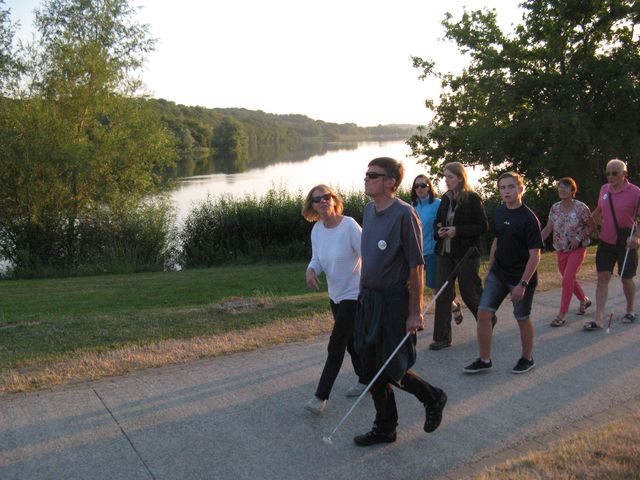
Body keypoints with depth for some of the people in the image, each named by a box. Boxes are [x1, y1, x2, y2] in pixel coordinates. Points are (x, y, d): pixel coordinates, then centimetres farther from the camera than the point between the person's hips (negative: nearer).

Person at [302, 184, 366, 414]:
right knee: (350, 341, 19)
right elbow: (317, 258, 7)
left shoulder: (349, 226, -21)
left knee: (336, 345, -6)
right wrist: (311, 270, -16)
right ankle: (365, 379, 39)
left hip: (354, 294, -7)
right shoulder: (317, 229, -1)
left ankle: (321, 397, 1)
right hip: (335, 294, 7)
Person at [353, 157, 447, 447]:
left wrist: (416, 312, -16)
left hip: (395, 302, -8)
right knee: (372, 367, 13)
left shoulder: (404, 214, -18)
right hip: (368, 298, 8)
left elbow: (416, 267, -17)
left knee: (392, 371, 0)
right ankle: (385, 428, 30)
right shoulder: (369, 210, 7)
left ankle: (433, 399, 30)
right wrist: (363, 294, 16)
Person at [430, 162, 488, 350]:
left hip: (467, 253, -5)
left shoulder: (472, 199, -9)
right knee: (443, 294, 3)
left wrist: (457, 231, -19)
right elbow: (438, 221, 21)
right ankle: (442, 337, 8)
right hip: (445, 252, 6)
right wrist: (439, 231, -2)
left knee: (469, 293, 6)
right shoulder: (446, 199, 9)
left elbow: (483, 227, -11)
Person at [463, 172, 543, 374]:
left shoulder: (529, 218, -16)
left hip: (520, 277, -5)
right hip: (498, 274, 6)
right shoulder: (499, 213, 3)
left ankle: (527, 358, 32)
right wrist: (489, 270, 16)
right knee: (483, 313, -1)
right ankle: (484, 360, 11)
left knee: (522, 319, 10)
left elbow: (535, 255, -17)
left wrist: (522, 284, -20)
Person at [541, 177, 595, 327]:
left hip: (577, 249, -5)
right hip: (560, 250, 5)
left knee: (567, 279, -13)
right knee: (569, 279, 17)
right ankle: (584, 300, 43)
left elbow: (590, 227, -3)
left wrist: (579, 237, -18)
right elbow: (548, 228, 1)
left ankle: (562, 315, -7)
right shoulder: (555, 208, 0)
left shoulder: (581, 208, -13)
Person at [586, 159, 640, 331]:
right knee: (602, 277, -2)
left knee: (626, 278, 10)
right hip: (606, 241, 4)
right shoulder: (604, 189, 4)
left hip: (626, 243, -4)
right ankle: (598, 320, -2)